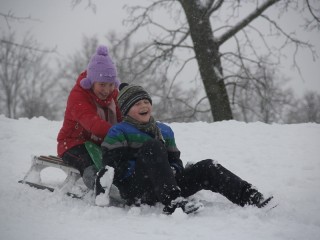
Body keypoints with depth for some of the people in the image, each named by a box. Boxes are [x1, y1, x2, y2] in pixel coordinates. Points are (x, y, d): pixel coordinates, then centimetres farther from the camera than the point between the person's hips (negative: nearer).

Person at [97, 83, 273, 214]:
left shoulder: (164, 131, 23)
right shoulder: (118, 132, 5)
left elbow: (175, 161, 23)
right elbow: (112, 165, -7)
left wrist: (174, 170, -3)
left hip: (163, 185, 6)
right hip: (134, 189, -6)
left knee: (207, 167, -10)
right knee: (152, 146, -31)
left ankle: (250, 197, -25)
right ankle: (173, 202, -47)